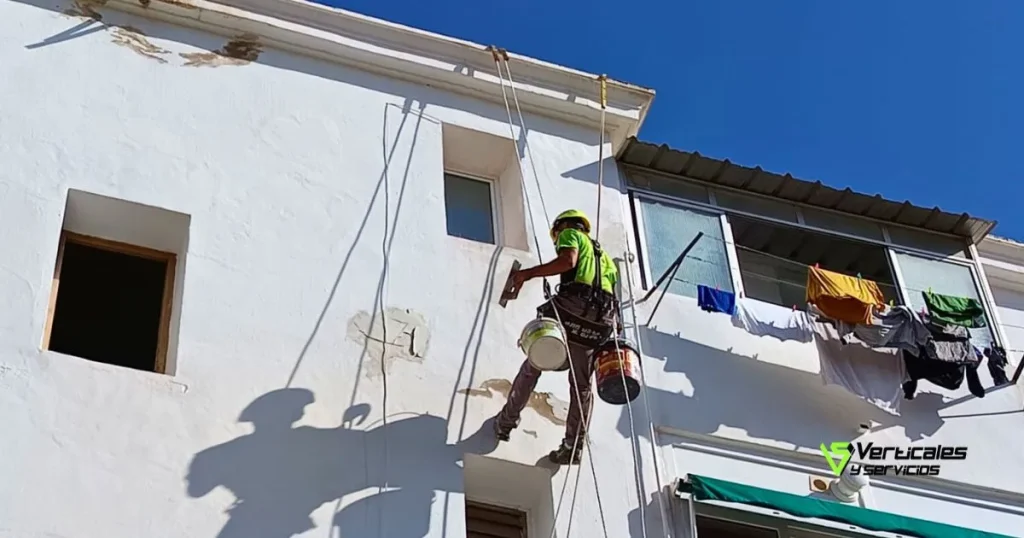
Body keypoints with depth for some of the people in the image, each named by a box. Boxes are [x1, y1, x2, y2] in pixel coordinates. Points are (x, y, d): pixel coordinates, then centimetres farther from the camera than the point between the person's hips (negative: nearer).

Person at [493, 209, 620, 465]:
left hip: (573, 306, -6)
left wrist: (527, 273, -7)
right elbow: (611, 292, 26)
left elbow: (568, 261, -8)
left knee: (532, 366, 9)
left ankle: (506, 422, 15)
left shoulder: (571, 234, 15)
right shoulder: (604, 255, 36)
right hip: (601, 320, 6)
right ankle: (573, 447, 7)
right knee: (581, 385, 11)